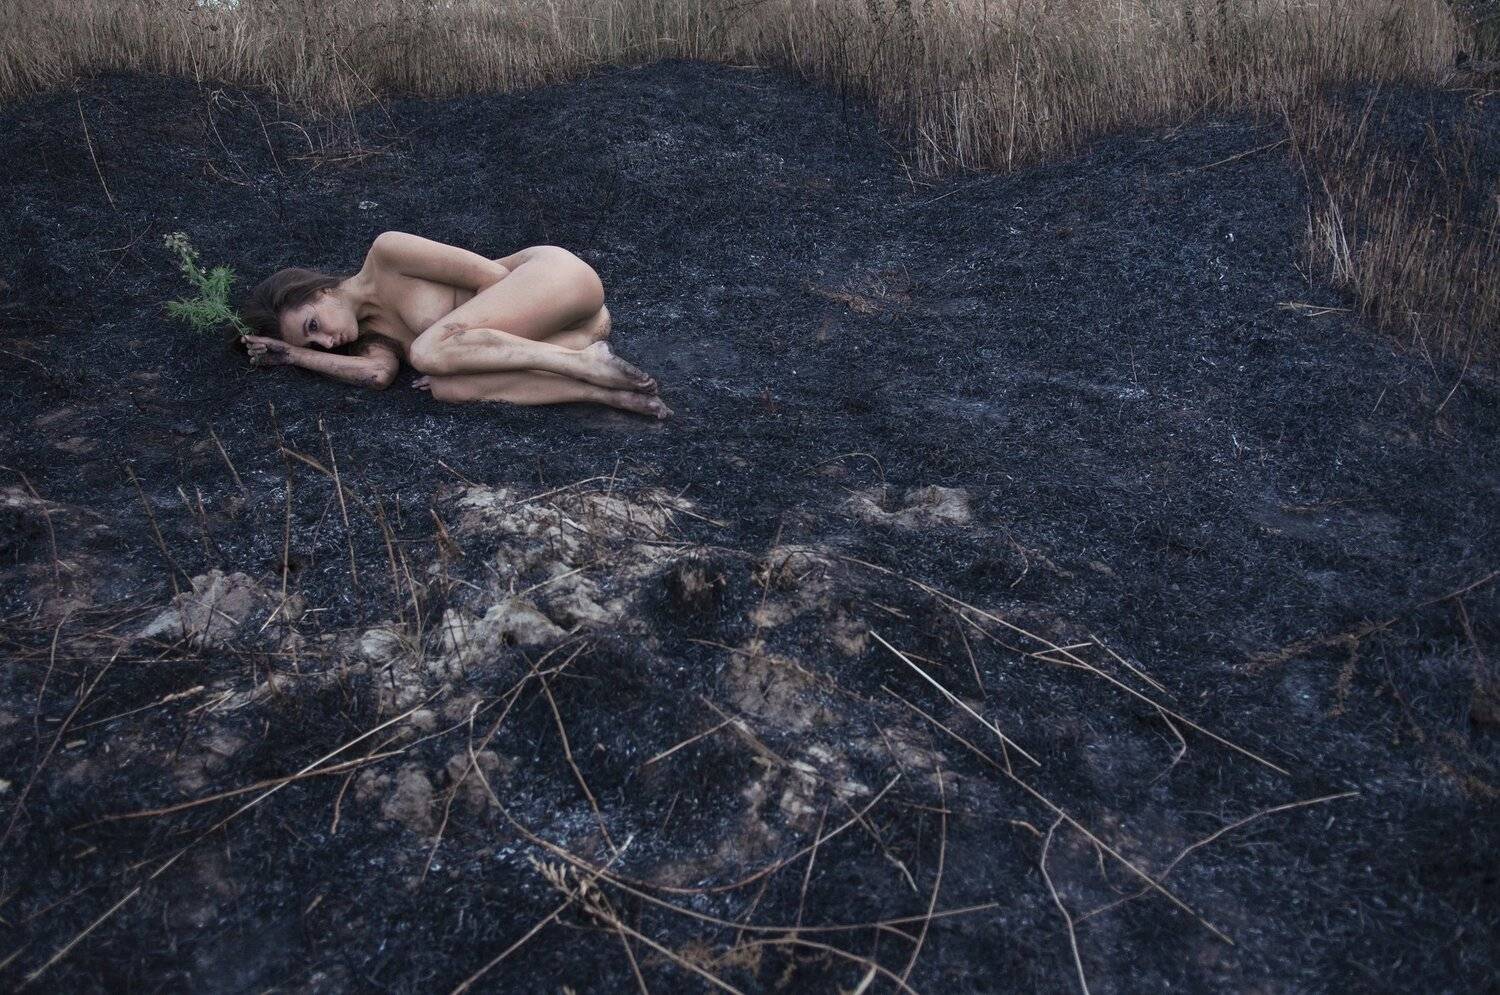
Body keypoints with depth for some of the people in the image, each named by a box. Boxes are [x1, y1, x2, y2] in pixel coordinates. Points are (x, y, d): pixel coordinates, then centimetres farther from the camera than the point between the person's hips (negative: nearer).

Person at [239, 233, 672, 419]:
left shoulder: (385, 253, -7)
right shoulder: (369, 335, 13)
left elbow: (493, 275, -11)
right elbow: (378, 374, -9)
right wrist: (293, 356, -4)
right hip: (549, 335, 8)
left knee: (428, 351, -24)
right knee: (445, 388, -20)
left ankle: (587, 364, -21)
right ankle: (603, 392, -24)